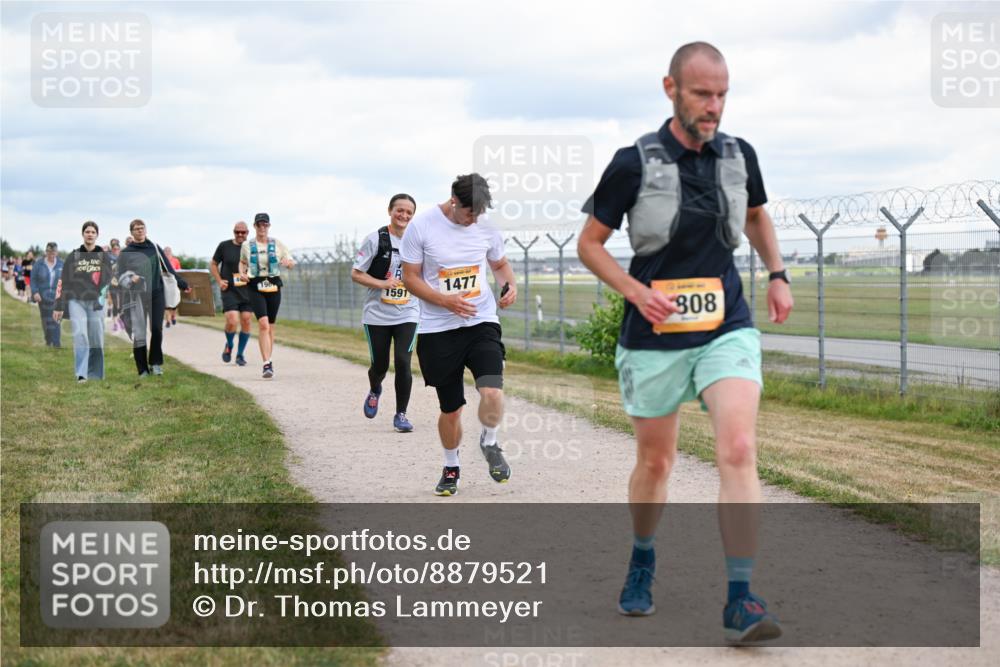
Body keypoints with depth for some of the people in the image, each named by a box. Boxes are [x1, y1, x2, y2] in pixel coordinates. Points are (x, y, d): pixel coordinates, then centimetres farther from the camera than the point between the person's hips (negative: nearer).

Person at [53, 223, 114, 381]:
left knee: (96, 339, 2)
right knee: (80, 335, -16)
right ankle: (81, 374, -22)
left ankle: (95, 375, 13)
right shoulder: (73, 256, 8)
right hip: (76, 301, -1)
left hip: (96, 302, 1)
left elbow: (108, 279, 4)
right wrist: (59, 306, 4)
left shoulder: (103, 256, 9)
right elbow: (64, 282, 7)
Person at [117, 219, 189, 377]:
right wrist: (130, 279, -18)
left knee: (157, 329, -9)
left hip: (156, 294, 1)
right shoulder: (125, 253, 4)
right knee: (138, 334, -2)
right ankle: (143, 369, 6)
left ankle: (155, 363, 6)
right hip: (136, 297, -1)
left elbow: (168, 268, 15)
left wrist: (182, 284, 11)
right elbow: (121, 277, 3)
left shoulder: (155, 248, 10)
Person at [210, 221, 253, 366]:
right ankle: (229, 345, 15)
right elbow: (213, 265, 12)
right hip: (229, 290, -2)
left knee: (246, 321, -1)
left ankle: (240, 354, 15)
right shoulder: (224, 246, 2)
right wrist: (219, 281, -1)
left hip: (247, 290, 2)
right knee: (232, 321, -16)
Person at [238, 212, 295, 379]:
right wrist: (242, 273, 0)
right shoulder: (246, 245, 4)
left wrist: (288, 262, -16)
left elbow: (292, 262, 7)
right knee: (263, 323, -18)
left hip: (273, 286, 2)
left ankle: (268, 361, 24)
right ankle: (267, 364, -22)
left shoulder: (277, 244, 5)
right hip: (255, 287, -2)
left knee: (270, 326, 8)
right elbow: (242, 262, 21)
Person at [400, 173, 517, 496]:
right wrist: (446, 301, -18)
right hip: (438, 330, -1)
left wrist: (510, 285, -4)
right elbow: (411, 278, -4)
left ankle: (489, 443, 11)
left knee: (492, 392, -20)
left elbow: (500, 264, 19)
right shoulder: (421, 226, -8)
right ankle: (451, 467, 33)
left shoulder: (487, 227, 1)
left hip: (481, 322, 1)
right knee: (450, 409, 6)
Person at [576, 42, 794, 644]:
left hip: (727, 329, 2)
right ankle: (643, 561, 41)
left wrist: (778, 274, 9)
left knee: (738, 450, -17)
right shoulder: (634, 164, -9)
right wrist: (637, 292, -14)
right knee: (655, 461, 13)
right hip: (655, 337, -1)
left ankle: (741, 600, -16)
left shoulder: (740, 157, 2)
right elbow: (590, 243, 1)